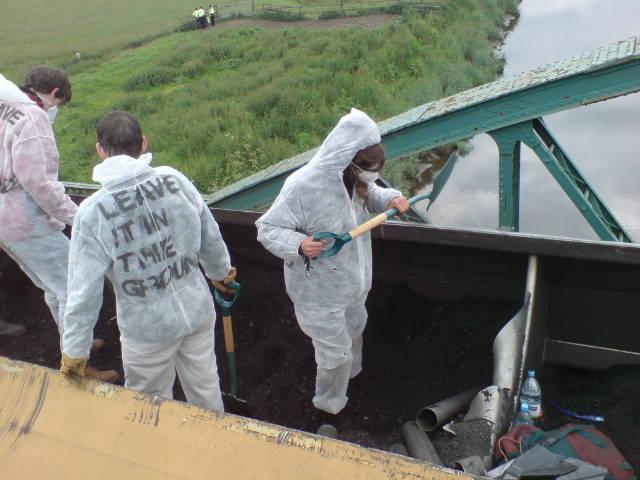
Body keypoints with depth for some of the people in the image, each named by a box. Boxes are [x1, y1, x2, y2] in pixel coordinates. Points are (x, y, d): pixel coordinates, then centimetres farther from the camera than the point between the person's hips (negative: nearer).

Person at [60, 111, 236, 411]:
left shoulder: (91, 212, -19)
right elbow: (210, 237, 0)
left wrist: (74, 350, 0)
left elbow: (84, 291, -15)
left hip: (148, 330, -3)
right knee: (205, 387, 25)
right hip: (198, 310, 4)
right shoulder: (174, 179, -11)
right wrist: (221, 271, 21)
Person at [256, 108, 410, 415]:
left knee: (354, 329, 32)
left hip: (352, 281, 8)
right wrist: (299, 245, -41)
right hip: (319, 291, -7)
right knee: (335, 352, 8)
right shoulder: (303, 186, -31)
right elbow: (267, 229, -23)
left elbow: (371, 196, 14)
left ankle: (351, 371, 63)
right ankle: (330, 404, 37)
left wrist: (391, 198, -8)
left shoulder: (354, 177, -9)